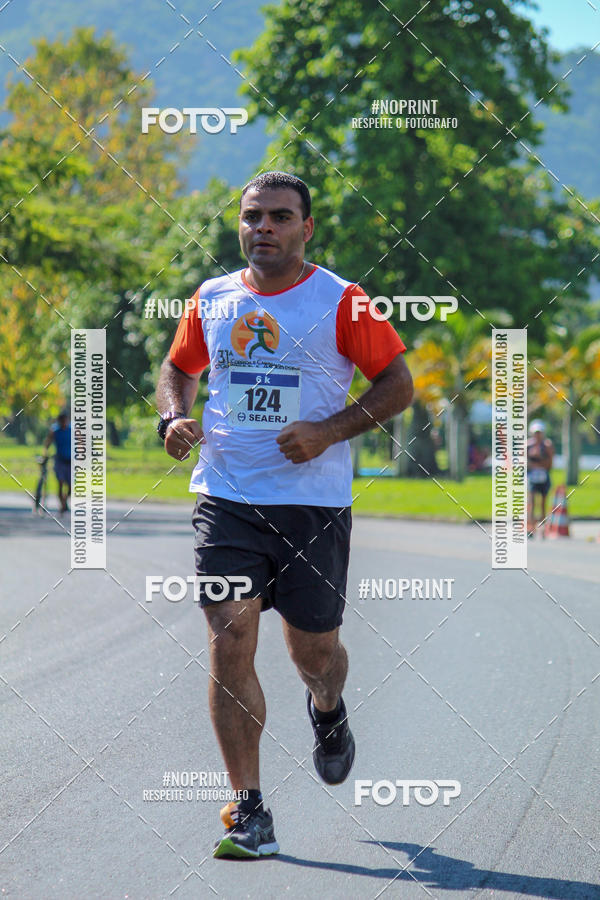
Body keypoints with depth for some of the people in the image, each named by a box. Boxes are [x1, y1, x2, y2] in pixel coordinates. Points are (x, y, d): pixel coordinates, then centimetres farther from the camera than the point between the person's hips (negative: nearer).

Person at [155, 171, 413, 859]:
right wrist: (175, 418, 3)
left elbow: (398, 384, 0)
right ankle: (249, 812, -4)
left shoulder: (341, 301, -2)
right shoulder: (211, 299, 8)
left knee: (313, 651, 7)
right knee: (230, 645, -9)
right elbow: (178, 369, 24)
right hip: (225, 499, 2)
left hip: (314, 502, -2)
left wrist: (328, 431, -13)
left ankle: (328, 712, 46)